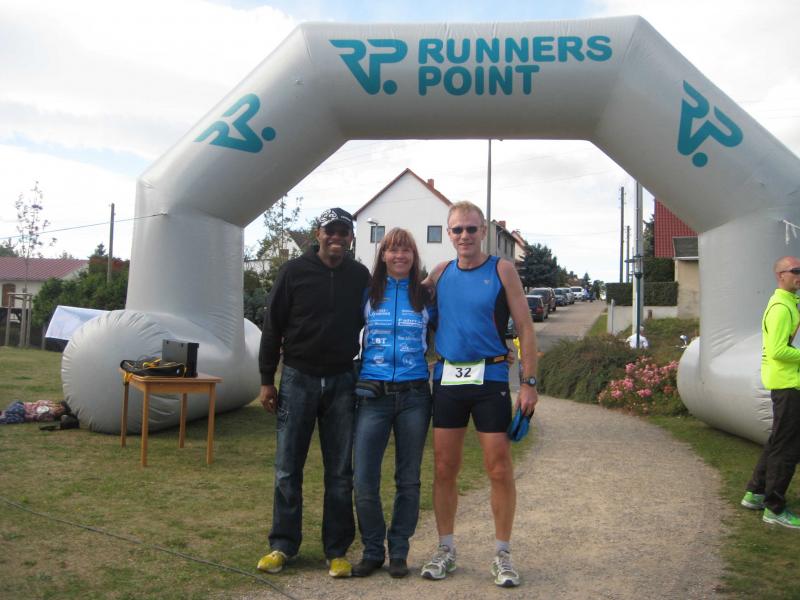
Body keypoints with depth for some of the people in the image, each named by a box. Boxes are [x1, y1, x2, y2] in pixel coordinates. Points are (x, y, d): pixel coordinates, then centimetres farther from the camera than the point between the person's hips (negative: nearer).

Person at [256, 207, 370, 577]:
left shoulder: (360, 276, 4)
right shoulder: (294, 272, -1)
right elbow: (272, 327, 0)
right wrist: (267, 381, -2)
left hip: (342, 382, 1)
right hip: (298, 379, -1)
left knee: (340, 473, 5)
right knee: (287, 470, 4)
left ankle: (336, 550, 15)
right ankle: (282, 545, 17)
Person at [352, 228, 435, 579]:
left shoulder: (426, 296, 6)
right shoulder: (368, 294, 5)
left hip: (414, 395, 1)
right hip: (373, 395, 0)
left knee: (408, 480, 9)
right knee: (364, 481, -4)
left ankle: (399, 552, 24)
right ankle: (372, 550, 17)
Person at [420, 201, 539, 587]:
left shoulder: (502, 270, -1)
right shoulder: (440, 274, 8)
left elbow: (525, 328, -3)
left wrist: (529, 382, -8)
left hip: (490, 378, -3)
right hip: (447, 378, 3)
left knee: (499, 470, 0)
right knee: (444, 469, 7)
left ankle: (502, 555, 15)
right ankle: (445, 549, 22)